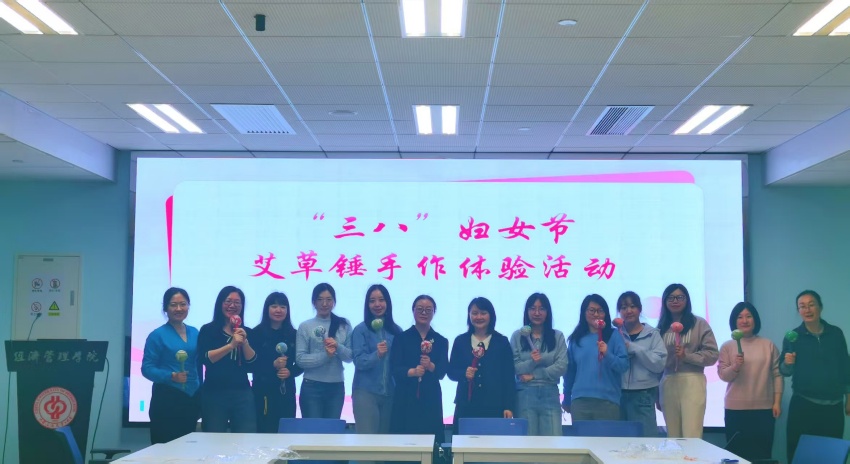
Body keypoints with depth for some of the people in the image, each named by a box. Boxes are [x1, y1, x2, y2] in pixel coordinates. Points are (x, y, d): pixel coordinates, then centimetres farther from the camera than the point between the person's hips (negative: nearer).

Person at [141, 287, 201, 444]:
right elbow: (147, 368, -8)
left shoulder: (194, 333, 11)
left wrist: (201, 398, 8)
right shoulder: (158, 335, -4)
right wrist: (171, 376, -22)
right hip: (166, 399, -5)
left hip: (192, 398, 5)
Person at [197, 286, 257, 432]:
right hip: (214, 393, -2)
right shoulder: (208, 330, 3)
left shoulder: (247, 332, 11)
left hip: (242, 393, 2)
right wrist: (231, 345, -21)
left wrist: (244, 342, -12)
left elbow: (253, 362, 3)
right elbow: (206, 358, -12)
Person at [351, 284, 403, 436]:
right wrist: (377, 355, -28)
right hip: (366, 392, -4)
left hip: (390, 393, 4)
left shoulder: (396, 330, 7)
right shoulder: (361, 330, -4)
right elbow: (359, 362, -12)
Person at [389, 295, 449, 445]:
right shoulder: (401, 338, 5)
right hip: (405, 399, -1)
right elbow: (394, 369, -4)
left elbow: (442, 372, 1)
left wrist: (430, 366, -20)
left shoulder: (441, 341, 9)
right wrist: (413, 372, -22)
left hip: (431, 399, 1)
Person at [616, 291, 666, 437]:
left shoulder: (652, 334, 3)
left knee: (645, 437, -3)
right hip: (618, 394, 2)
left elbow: (660, 363, -7)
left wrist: (632, 347, -11)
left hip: (643, 396, -2)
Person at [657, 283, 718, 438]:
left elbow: (712, 354, -1)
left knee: (691, 436, -11)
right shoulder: (662, 327, 12)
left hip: (692, 381, -4)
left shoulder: (699, 324, 3)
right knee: (673, 436, 6)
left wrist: (687, 356, -14)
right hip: (668, 384, 4)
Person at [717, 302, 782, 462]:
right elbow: (723, 375, 0)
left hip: (764, 408, 0)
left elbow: (777, 374, 5)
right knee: (737, 453, 2)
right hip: (736, 409, 0)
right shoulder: (727, 346, 5)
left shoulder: (768, 345, 6)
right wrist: (735, 367, -20)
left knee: (762, 454, 2)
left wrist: (777, 402, 0)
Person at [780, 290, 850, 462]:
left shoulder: (836, 333, 3)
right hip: (803, 405, -1)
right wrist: (787, 363, -21)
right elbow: (785, 372, 1)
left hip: (833, 406, 2)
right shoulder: (793, 336, -1)